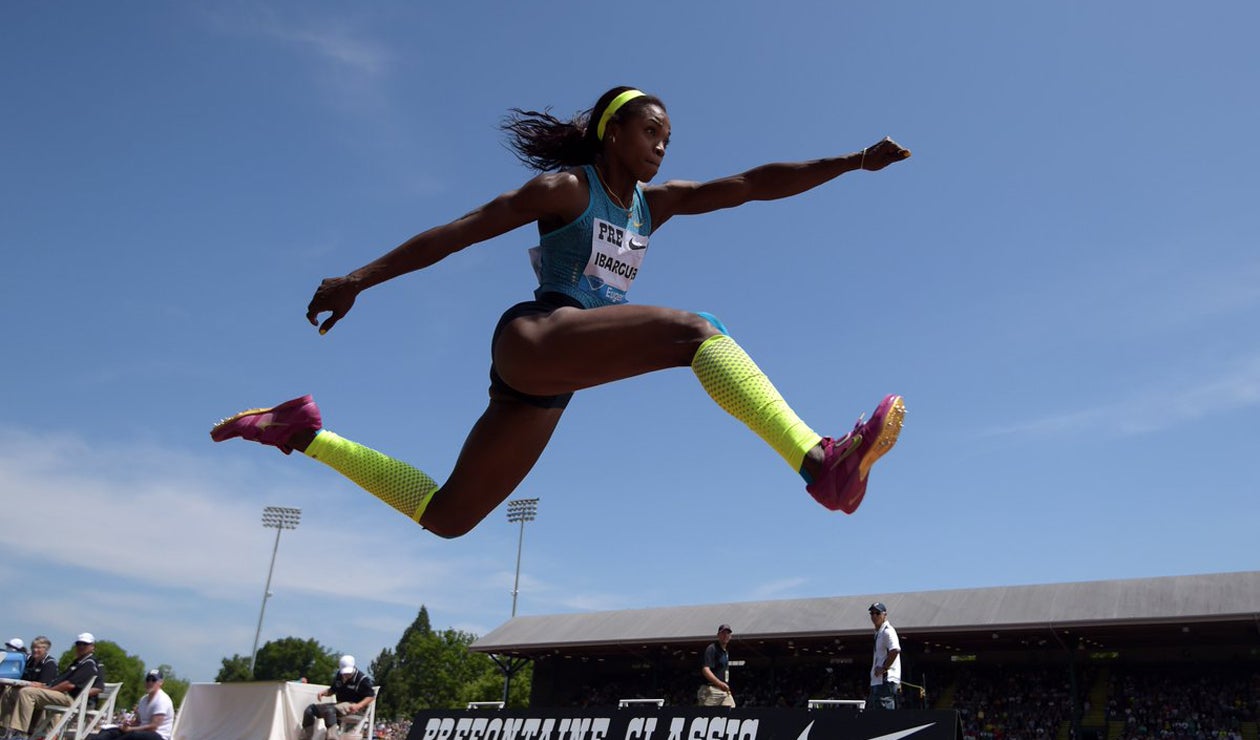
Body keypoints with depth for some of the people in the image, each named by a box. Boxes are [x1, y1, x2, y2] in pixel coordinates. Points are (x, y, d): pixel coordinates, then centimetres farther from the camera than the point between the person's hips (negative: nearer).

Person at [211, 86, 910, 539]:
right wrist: (358, 278, 0)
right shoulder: (564, 188, 1)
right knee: (693, 329, -25)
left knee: (446, 515, 13)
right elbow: (456, 232, 0)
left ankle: (306, 432, 24)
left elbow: (754, 184, 14)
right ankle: (821, 464, -42)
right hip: (534, 339, -8)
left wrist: (851, 162, 8)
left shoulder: (656, 203, 20)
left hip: (547, 383, 8)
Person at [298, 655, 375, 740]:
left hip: (352, 706, -8)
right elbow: (332, 690, 24)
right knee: (310, 709, -3)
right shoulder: (338, 676, 7)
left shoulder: (362, 679, -14)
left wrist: (358, 706, -27)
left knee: (330, 710, -37)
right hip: (340, 704, 8)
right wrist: (323, 692, 2)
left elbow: (371, 696, -13)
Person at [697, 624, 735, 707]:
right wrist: (720, 683, -33)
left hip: (724, 691, 8)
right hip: (711, 690, -8)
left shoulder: (726, 652, 20)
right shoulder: (712, 649, -9)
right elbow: (705, 670, -21)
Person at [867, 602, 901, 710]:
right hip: (877, 681, 11)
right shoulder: (878, 632, 20)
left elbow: (895, 650, -27)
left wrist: (884, 668, -20)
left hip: (886, 680, -11)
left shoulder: (888, 631, -11)